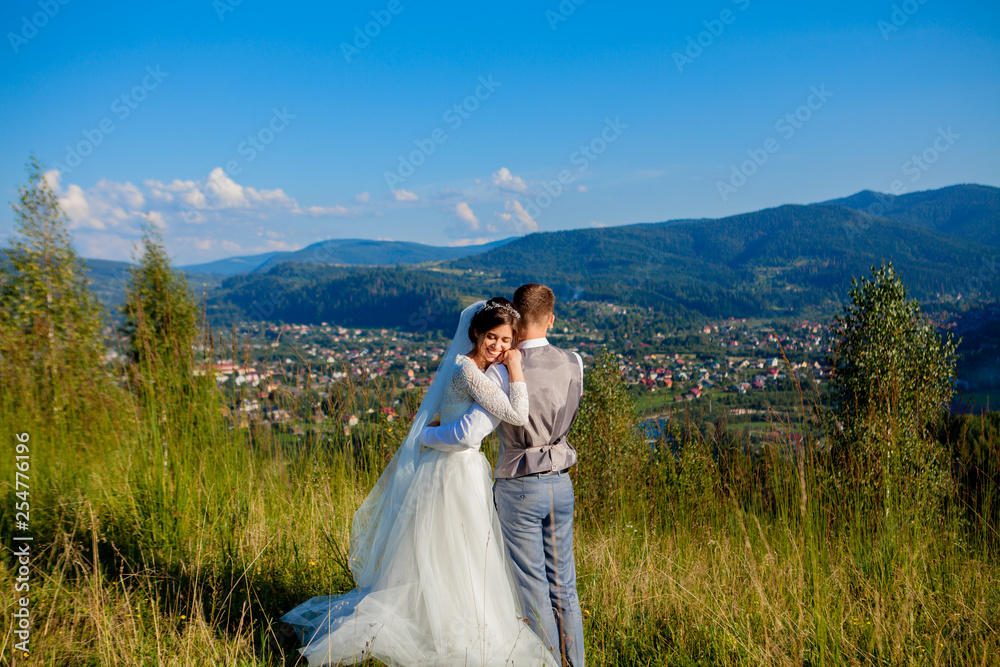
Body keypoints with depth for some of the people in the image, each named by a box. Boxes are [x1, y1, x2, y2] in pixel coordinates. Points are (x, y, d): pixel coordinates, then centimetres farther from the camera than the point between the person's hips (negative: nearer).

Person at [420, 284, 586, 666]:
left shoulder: (503, 374, -20)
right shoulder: (573, 364, -3)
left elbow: (469, 434, -26)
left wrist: (426, 435, -7)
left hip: (519, 489, -5)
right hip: (561, 484, 6)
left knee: (532, 587, 7)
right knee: (563, 584, 16)